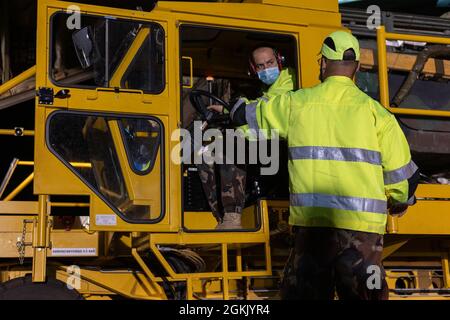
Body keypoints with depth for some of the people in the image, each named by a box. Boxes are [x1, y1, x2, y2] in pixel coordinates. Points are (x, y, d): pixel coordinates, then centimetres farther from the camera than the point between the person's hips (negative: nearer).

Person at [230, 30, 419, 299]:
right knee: (362, 294, 6)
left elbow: (245, 116, 22)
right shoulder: (374, 111, 3)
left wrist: (239, 107, 47)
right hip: (362, 226, -1)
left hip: (311, 222, 1)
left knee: (304, 293, 10)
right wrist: (401, 202, 26)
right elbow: (402, 173, 4)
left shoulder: (295, 103, 7)